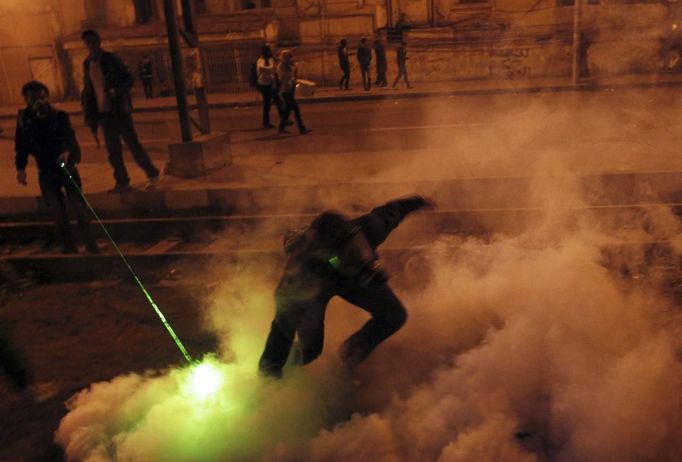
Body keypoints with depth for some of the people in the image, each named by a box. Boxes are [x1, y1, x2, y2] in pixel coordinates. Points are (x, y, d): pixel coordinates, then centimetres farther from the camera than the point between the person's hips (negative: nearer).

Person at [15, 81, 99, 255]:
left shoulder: (59, 116, -11)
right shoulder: (24, 118, -2)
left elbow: (69, 135, -26)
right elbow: (21, 144, 7)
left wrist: (66, 152, -46)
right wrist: (20, 167, 3)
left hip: (67, 167, -2)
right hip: (46, 173, 3)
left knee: (79, 207, 0)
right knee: (57, 212, 7)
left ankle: (90, 244, 13)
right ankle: (69, 246, 22)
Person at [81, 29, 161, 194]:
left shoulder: (111, 59, -3)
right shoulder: (87, 63, 11)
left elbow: (129, 79, -6)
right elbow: (88, 89, 15)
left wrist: (116, 91, -22)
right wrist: (88, 112, 6)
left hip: (119, 109, -5)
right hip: (103, 112, 5)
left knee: (132, 143, -3)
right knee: (113, 150, 6)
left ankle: (153, 174, 9)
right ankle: (122, 182, 14)